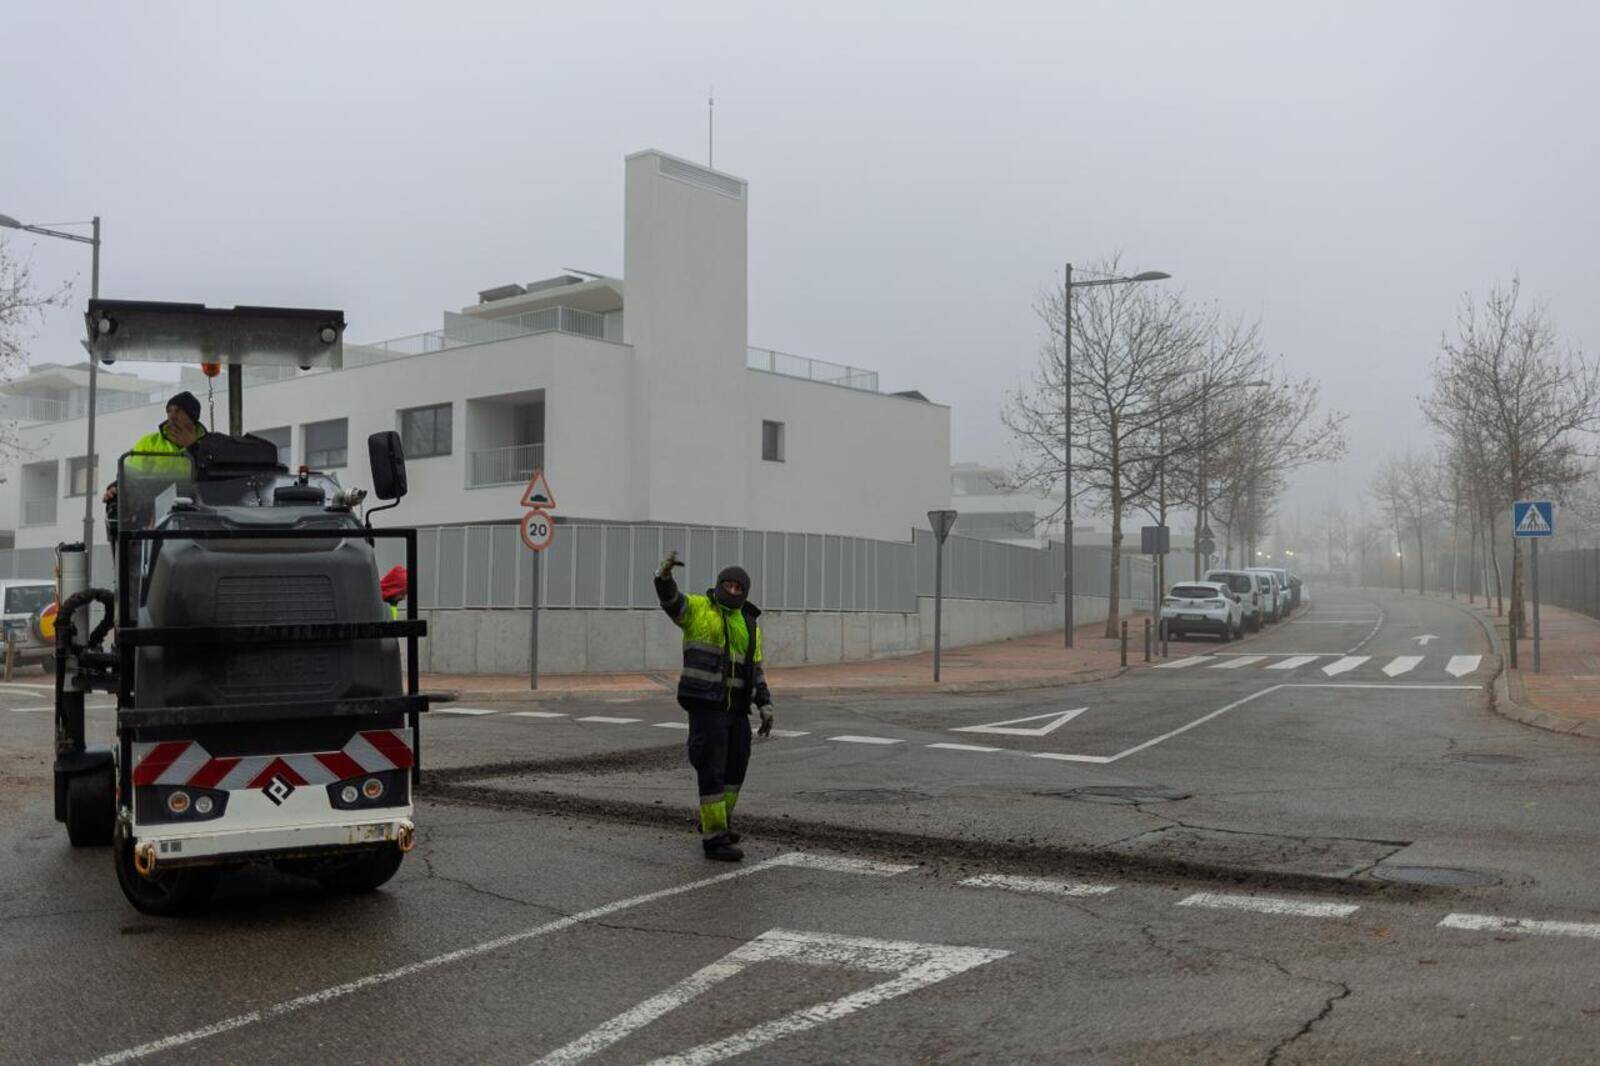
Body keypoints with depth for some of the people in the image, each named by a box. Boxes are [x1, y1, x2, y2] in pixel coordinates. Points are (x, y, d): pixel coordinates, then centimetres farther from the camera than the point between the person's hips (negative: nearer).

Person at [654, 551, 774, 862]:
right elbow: (670, 599, -22)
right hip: (704, 702, -7)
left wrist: (765, 706, 8)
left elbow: (754, 670, 17)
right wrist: (665, 573, -43)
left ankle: (718, 820, 38)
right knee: (712, 771, -7)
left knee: (736, 766, 16)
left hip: (736, 707, 7)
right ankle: (714, 838, 0)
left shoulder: (749, 625, 14)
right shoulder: (697, 608, -2)